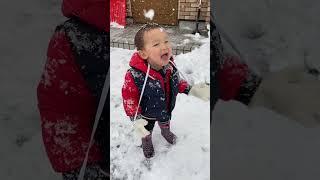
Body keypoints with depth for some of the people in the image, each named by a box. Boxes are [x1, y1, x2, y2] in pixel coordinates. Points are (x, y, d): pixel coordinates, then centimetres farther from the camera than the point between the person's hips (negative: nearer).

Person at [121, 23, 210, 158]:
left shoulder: (170, 65, -24)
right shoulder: (135, 76, -41)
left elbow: (177, 81, -3)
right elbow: (129, 97, -27)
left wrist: (191, 89, -13)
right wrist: (136, 119, -34)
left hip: (166, 109, 4)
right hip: (147, 114, -4)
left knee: (165, 123, 36)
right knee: (146, 131, 28)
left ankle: (166, 132, 71)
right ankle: (147, 142, 62)